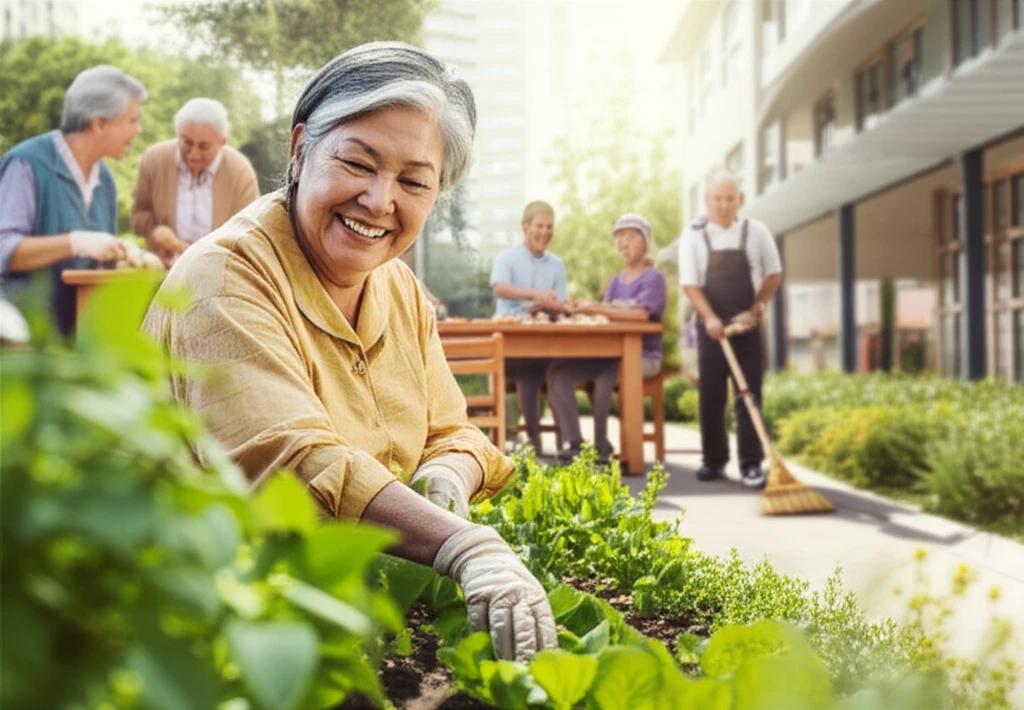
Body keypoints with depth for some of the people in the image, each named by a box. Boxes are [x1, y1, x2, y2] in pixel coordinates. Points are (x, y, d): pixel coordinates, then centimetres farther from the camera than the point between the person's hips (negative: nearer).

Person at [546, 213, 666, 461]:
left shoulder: (653, 278, -1)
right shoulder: (617, 281, 19)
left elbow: (640, 311, -19)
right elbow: (606, 313, 6)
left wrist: (596, 308, -26)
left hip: (643, 355, -6)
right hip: (612, 352, 6)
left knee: (604, 376, -36)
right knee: (558, 370, -16)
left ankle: (600, 445, -19)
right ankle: (572, 443, -25)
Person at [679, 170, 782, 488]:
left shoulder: (756, 232, 0)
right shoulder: (693, 235, -3)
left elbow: (774, 273, 9)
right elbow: (690, 283, -8)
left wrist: (756, 309, -3)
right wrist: (709, 318, -21)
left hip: (748, 325, 0)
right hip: (711, 327, 0)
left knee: (750, 395, -2)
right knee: (710, 396, 3)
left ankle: (751, 464, 0)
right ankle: (714, 460, 14)